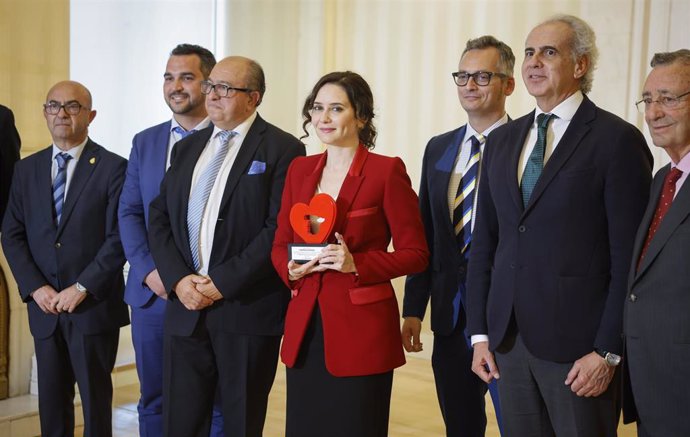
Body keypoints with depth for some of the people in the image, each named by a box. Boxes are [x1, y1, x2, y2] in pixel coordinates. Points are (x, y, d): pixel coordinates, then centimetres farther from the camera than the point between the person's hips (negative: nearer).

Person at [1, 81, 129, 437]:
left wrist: (82, 288, -14)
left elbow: (119, 238, -9)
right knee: (51, 400, 10)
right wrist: (35, 287, -6)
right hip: (44, 306, 4)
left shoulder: (113, 167, -4)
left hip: (94, 306, -4)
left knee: (96, 397, 6)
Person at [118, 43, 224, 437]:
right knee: (154, 401, 13)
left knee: (215, 405, 5)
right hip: (152, 292, 5)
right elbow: (129, 213, 9)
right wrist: (149, 271, -6)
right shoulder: (145, 142, 12)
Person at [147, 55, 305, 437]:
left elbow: (281, 229, -12)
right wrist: (178, 279, -5)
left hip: (248, 309, -5)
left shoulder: (282, 149, -4)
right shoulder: (187, 148, 14)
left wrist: (223, 283, -13)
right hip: (185, 306, 5)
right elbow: (159, 218, 11)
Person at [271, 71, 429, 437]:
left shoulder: (387, 170, -7)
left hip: (362, 331, -5)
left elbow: (415, 253, -6)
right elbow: (280, 244, 15)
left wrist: (356, 264, -20)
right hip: (304, 329, 5)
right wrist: (291, 269, -6)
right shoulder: (300, 169, 10)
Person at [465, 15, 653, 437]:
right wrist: (480, 332, 8)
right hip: (508, 338, 5)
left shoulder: (617, 139, -7)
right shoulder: (502, 140, 11)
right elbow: (485, 242, 12)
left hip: (577, 341, -5)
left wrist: (608, 351, -13)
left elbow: (629, 257, -10)